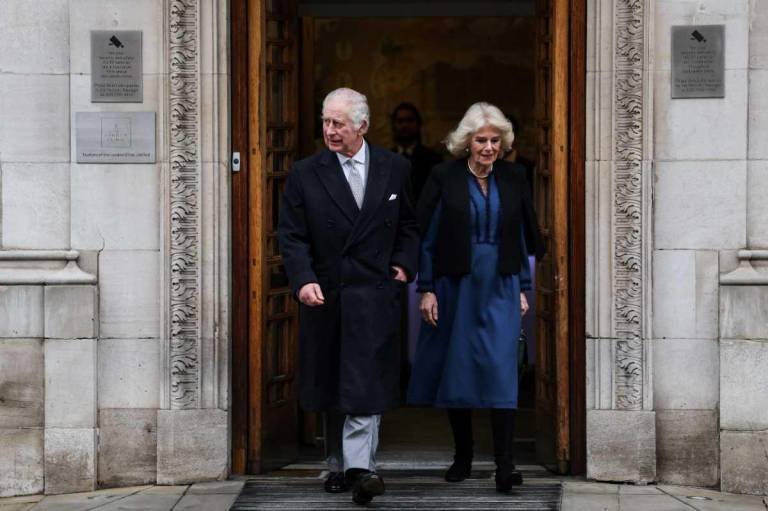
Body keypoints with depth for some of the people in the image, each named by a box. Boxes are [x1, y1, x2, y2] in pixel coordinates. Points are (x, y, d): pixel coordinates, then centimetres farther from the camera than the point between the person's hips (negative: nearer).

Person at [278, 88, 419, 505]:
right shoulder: (305, 174, 1)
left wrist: (404, 264, 0)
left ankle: (358, 465, -15)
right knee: (331, 386, 11)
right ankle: (339, 463, 23)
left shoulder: (395, 169, 4)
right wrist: (303, 280, -16)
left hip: (374, 292, -1)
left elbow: (410, 226, 15)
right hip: (324, 296, 2)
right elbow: (292, 236, -2)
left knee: (364, 382, -11)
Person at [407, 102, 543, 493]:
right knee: (456, 369, 6)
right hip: (455, 286, -1)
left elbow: (524, 235, 10)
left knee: (500, 369, -10)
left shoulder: (513, 178, 5)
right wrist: (426, 289, -7)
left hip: (500, 288, 1)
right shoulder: (444, 177, -3)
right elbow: (426, 237, -3)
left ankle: (505, 464, -11)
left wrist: (524, 288, 7)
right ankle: (462, 456, 21)